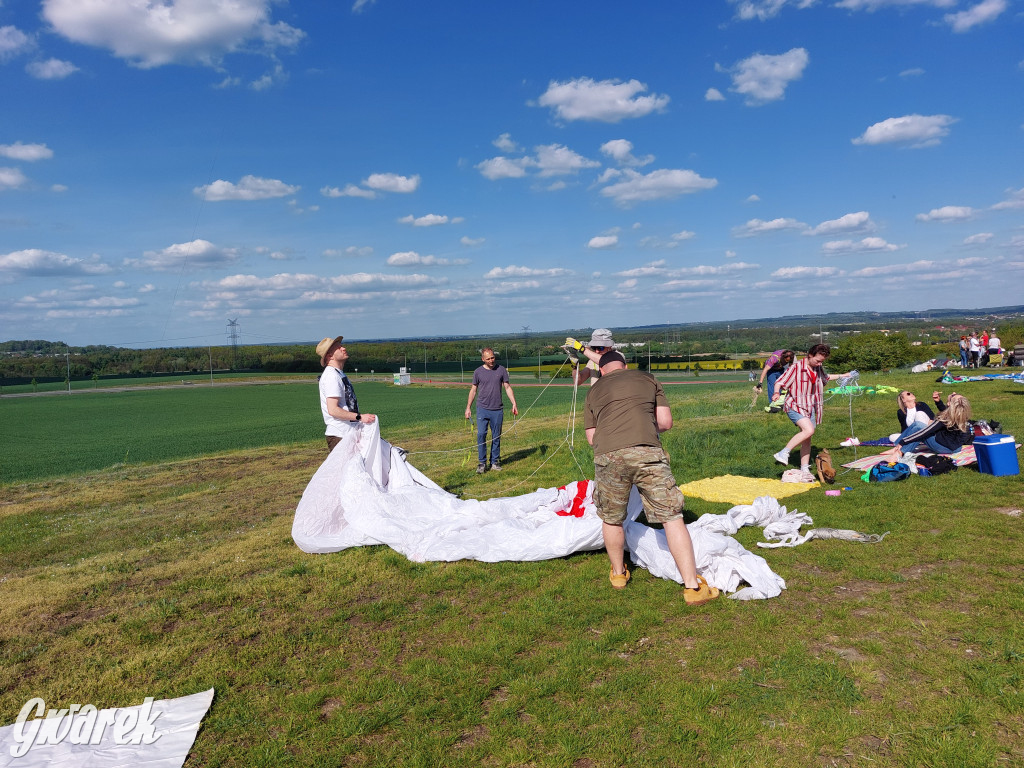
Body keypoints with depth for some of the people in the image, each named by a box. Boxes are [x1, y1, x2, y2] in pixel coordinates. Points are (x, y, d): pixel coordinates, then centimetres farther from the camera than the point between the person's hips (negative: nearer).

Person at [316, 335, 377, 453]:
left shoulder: (340, 373, 17)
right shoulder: (332, 376, -15)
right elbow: (333, 410, -23)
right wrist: (360, 417, -21)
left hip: (349, 433, 10)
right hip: (340, 436, -10)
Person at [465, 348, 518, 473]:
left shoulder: (501, 370, 3)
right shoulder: (478, 372, 2)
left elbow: (507, 387, 7)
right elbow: (473, 390, 10)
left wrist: (514, 404, 0)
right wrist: (468, 407, 9)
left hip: (497, 410, 1)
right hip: (482, 409, -1)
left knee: (496, 437, 6)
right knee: (481, 435, -7)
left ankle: (495, 462, 17)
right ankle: (482, 463, 1)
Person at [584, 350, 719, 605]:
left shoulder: (594, 390, 25)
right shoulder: (648, 379, 24)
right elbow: (665, 422, 18)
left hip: (608, 455, 1)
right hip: (648, 452, -1)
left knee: (611, 520, 20)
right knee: (672, 517, 6)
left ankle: (618, 573, 37)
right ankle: (693, 586, 7)